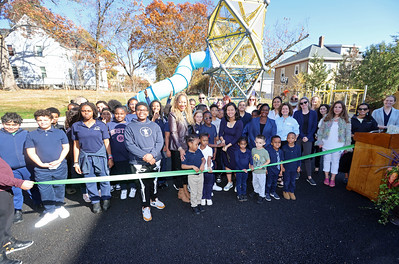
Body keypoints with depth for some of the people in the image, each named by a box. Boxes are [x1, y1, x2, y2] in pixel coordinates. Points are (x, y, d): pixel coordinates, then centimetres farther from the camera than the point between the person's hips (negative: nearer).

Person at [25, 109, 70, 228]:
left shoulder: (60, 132, 5)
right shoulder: (31, 135, 6)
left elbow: (66, 147, 4)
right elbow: (31, 152, 2)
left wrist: (59, 160, -10)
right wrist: (41, 163, -11)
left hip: (60, 167, 0)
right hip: (41, 169, 1)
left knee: (59, 188, 12)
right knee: (45, 190, 6)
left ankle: (59, 207, 32)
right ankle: (50, 212, 21)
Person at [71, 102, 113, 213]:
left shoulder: (101, 125, 0)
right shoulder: (76, 126, 4)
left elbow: (106, 143, 3)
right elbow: (76, 145, 7)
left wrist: (110, 158, 0)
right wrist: (76, 162, 6)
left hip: (100, 156, -1)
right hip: (85, 157, 2)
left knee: (104, 179, 3)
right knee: (89, 181, 9)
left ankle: (106, 199, 24)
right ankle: (95, 201, 27)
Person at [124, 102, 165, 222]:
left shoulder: (154, 126, 6)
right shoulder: (130, 127, -2)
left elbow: (160, 142, 0)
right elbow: (129, 144, -10)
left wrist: (152, 154, -16)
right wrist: (144, 156, -19)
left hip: (155, 160, 3)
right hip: (139, 163, -3)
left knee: (154, 181, 18)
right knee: (144, 184, 2)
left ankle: (154, 199, 42)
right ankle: (145, 206, 23)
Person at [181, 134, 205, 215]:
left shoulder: (199, 151, -2)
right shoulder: (186, 154, -17)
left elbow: (203, 159, 7)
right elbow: (183, 166, -18)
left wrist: (202, 164, -14)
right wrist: (192, 166, -26)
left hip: (200, 174, 5)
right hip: (192, 176, -5)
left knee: (200, 190, 18)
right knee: (194, 192, 9)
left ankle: (199, 203, 38)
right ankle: (194, 206, 28)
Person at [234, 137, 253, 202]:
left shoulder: (248, 151, 0)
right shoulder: (237, 152, -11)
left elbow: (250, 159, -7)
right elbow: (237, 161, -16)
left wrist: (251, 165, -26)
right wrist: (242, 168, -23)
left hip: (246, 169, 3)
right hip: (239, 169, -3)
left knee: (244, 183, 16)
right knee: (239, 183, 8)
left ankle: (244, 194, 30)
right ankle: (239, 195, 21)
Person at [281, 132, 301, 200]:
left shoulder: (298, 147, -3)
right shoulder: (284, 148, -9)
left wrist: (299, 166, 2)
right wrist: (282, 166, -3)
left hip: (294, 167, 2)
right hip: (286, 167, -2)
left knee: (293, 181, 13)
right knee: (287, 180, 9)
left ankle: (291, 192, 31)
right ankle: (285, 191, 28)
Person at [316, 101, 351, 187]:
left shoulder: (345, 120, 0)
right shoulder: (326, 118, 3)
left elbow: (348, 134, 0)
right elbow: (320, 130, 4)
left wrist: (347, 146, -4)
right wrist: (320, 141, 0)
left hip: (338, 145, -1)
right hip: (326, 144, 1)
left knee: (335, 161, 6)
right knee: (326, 160, 10)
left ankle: (333, 179, 17)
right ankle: (326, 177, 23)